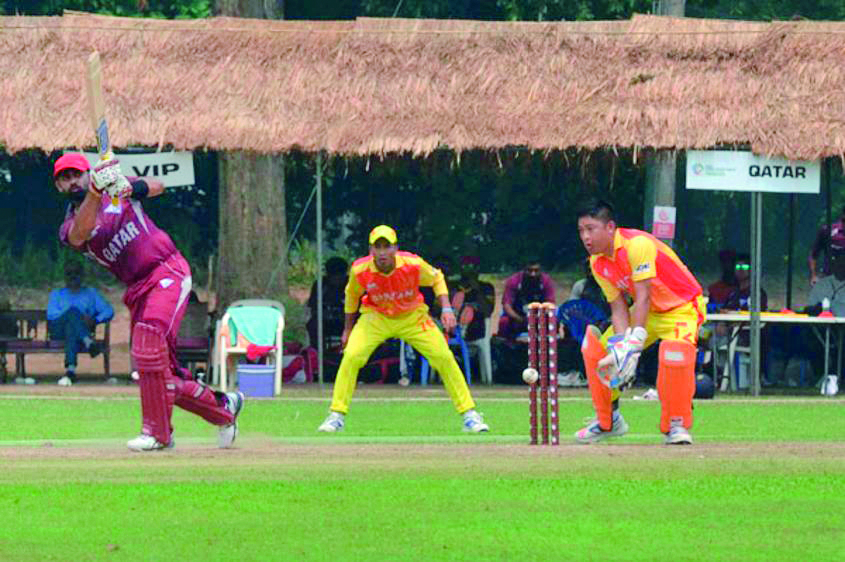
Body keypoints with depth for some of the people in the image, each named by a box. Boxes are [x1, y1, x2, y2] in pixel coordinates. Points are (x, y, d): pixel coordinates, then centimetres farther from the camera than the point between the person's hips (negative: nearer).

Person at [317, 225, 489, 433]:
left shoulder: (413, 264, -26)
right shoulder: (360, 270, -23)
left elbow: (436, 278, -4)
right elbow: (352, 295, 0)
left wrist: (446, 309, -15)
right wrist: (348, 329, 8)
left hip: (413, 317, 0)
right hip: (375, 317, 0)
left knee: (444, 357, -10)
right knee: (351, 356, -21)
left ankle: (469, 415, 3)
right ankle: (336, 416, -8)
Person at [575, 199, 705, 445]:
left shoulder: (637, 245, -29)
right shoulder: (598, 262, -5)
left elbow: (643, 296, -33)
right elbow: (618, 307, -7)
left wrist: (634, 344, -38)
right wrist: (621, 345, -24)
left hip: (682, 307, -8)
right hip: (646, 312, 8)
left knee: (676, 351, -35)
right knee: (596, 347, 0)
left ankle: (677, 425, -20)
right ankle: (608, 421, 16)